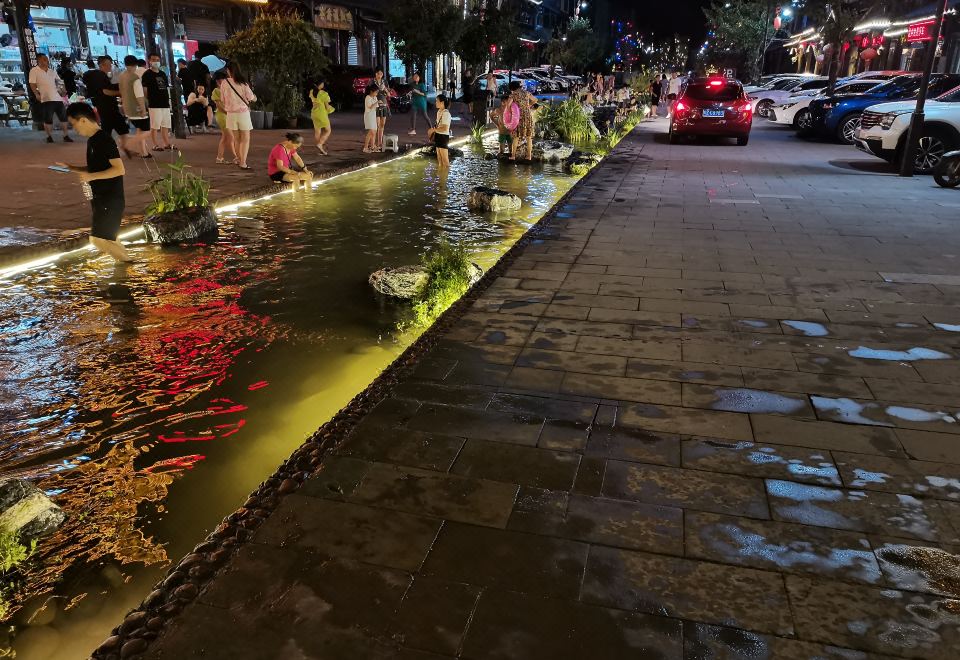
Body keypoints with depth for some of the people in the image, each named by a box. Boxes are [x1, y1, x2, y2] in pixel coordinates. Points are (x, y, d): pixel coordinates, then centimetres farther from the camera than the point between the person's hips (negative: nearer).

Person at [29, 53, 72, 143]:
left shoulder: (52, 71, 17)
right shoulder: (34, 71, 0)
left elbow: (59, 82, 24)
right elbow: (32, 84, -3)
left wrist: (62, 90, 7)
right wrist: (37, 94, -14)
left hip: (58, 98, 5)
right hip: (46, 99, -5)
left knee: (63, 117, 5)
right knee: (48, 119, -2)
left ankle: (66, 136, 13)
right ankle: (49, 136, 10)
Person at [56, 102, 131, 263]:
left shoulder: (104, 140, -16)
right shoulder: (92, 140, 13)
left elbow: (119, 169, -22)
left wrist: (91, 177, -22)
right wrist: (70, 167, 13)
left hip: (111, 199, -10)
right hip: (99, 198, 10)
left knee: (98, 239, -11)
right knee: (107, 239, 14)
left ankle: (129, 264, 1)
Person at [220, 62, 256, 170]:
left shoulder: (225, 83, -1)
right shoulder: (242, 83, -9)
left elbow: (222, 99, 6)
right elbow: (251, 97, -6)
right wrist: (254, 98, 17)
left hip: (231, 113, 3)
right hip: (243, 112, -3)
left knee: (237, 139, 15)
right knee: (245, 139, 2)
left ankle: (239, 160, 22)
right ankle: (243, 163, -8)